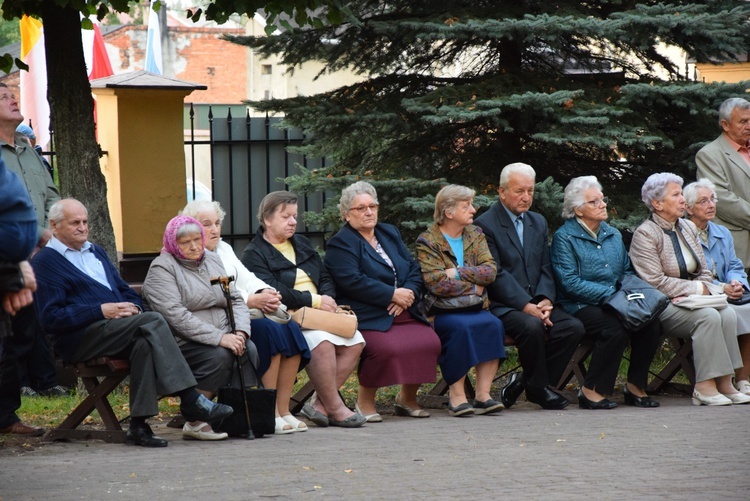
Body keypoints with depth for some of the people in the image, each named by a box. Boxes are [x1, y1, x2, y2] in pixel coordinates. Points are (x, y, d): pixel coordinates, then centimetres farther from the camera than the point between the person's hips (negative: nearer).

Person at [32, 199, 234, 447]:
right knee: (152, 321, -28)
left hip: (120, 328, 7)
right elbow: (51, 317, -8)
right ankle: (191, 401, -31)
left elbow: (127, 292, 28)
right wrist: (102, 311, -15)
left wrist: (133, 308, 2)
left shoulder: (95, 252, 27)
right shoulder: (44, 262, 3)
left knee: (145, 343, -31)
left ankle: (139, 425, -34)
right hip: (80, 338, -7)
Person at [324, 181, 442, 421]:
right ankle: (365, 401, -10)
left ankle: (408, 397, 3)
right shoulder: (340, 243, 1)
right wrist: (392, 295, -15)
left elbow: (414, 269, 18)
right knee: (386, 348, -34)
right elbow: (352, 281, -13)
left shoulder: (390, 233, 23)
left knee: (430, 342, -20)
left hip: (404, 313, 6)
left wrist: (409, 293, -4)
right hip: (368, 317, -6)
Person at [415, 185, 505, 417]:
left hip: (474, 308, 5)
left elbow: (490, 271, 0)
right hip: (441, 310, -5)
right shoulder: (428, 242, -4)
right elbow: (436, 284, -16)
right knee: (460, 327, -35)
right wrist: (473, 286, -8)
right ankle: (457, 396, -30)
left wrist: (458, 273, -11)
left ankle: (483, 394, -26)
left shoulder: (475, 235, 14)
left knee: (493, 324, -26)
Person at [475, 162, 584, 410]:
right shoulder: (485, 225, -5)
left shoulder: (538, 222, 18)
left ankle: (525, 381, -6)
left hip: (536, 303, 7)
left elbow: (546, 268, 14)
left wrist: (546, 299, -7)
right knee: (532, 326, -36)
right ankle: (538, 387, -13)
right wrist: (527, 306, -20)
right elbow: (496, 274, -13)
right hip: (503, 306, -7)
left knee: (574, 327, -19)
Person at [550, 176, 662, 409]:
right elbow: (570, 283, -12)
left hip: (618, 303, 6)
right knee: (616, 328, -35)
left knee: (651, 324, -23)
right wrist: (609, 294, -19)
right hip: (580, 306, -6)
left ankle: (636, 387, -8)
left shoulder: (613, 235, 19)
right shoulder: (564, 237, -2)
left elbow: (628, 271, 21)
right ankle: (592, 391, -21)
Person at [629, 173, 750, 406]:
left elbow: (704, 272, 18)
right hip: (663, 306, -7)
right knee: (708, 317, -31)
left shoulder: (688, 228, 16)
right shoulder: (645, 234, -8)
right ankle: (705, 387, -30)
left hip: (693, 299, 7)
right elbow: (655, 282, -17)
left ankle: (725, 383, -24)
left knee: (728, 313, -22)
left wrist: (706, 290, -5)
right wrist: (695, 289, -15)